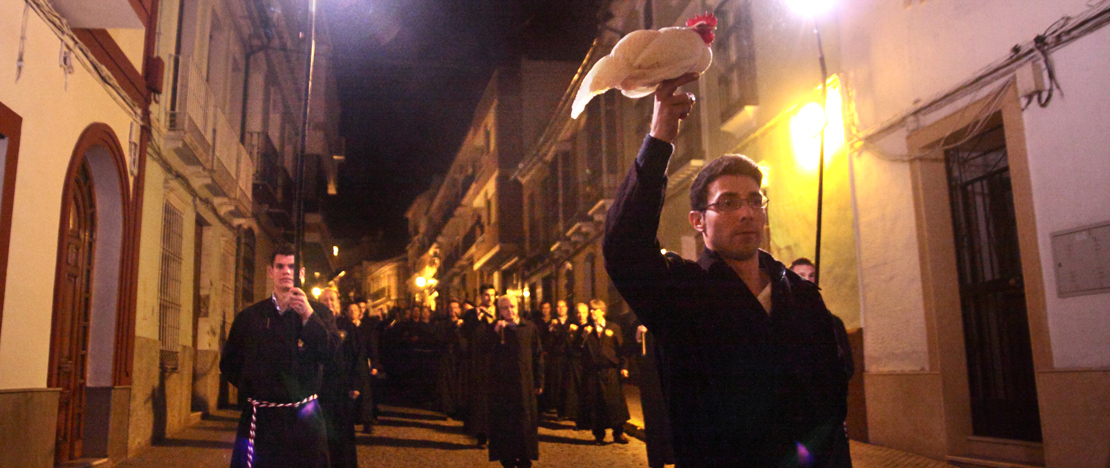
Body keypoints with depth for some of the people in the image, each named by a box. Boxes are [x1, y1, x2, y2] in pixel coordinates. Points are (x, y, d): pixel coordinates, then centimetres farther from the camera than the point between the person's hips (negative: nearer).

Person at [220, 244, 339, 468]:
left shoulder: (319, 312, 5)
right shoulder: (249, 316, 8)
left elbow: (329, 352, -10)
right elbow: (229, 362, 14)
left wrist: (308, 315, -19)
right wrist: (250, 389, 3)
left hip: (304, 418, 0)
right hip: (260, 417, 1)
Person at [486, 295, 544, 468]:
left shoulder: (529, 327, 2)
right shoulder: (494, 329, 4)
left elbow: (537, 355, 4)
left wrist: (539, 382, 2)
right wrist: (496, 333, -18)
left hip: (524, 383, 0)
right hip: (501, 384, 0)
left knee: (524, 421, 5)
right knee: (503, 421, 3)